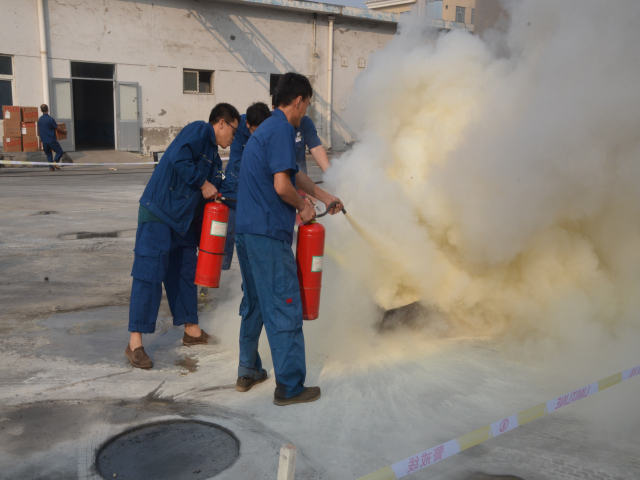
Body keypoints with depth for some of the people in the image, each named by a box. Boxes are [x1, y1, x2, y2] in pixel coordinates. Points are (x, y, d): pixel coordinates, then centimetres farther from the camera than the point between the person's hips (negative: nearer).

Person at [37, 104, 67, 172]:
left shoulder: (39, 119, 6)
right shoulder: (50, 119, -15)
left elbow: (39, 131, 18)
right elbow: (58, 129, -7)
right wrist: (64, 131, 12)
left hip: (44, 141, 6)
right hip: (52, 141, -6)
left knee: (48, 154, 17)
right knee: (60, 152, 6)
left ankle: (51, 167, 7)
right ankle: (55, 161, -17)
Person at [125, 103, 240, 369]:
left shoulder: (212, 154, 19)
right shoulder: (199, 131, -9)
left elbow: (214, 191, 20)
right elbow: (177, 159, -24)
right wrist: (203, 184, -16)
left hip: (183, 219, 10)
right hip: (158, 213, -10)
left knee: (185, 273, 16)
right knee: (149, 274, -8)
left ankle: (191, 330, 30)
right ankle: (135, 343, -3)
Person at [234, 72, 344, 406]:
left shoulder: (266, 128, 19)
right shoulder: (281, 130, -12)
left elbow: (294, 173, 28)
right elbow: (282, 185, -22)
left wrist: (325, 196, 32)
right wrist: (303, 207, -4)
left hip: (246, 229, 10)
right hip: (268, 234, -10)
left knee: (254, 303, 19)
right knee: (284, 309, -3)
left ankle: (247, 372, 29)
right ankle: (290, 387, 4)